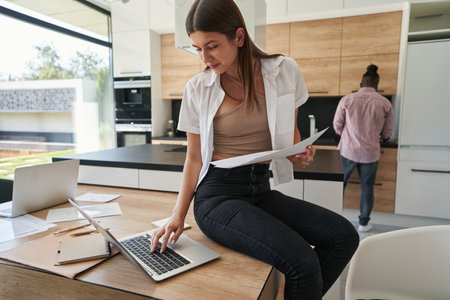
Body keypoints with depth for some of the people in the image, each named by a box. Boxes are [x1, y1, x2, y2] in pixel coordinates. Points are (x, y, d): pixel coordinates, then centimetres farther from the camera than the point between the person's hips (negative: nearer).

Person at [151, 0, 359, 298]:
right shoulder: (197, 89, -3)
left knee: (344, 236, -13)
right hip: (218, 194, -3)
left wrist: (300, 155, -8)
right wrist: (178, 215, -8)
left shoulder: (285, 71, 1)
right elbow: (194, 158, 2)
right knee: (302, 261, -23)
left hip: (261, 190, 4)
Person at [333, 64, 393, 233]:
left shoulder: (346, 100, -6)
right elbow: (387, 133, 6)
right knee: (367, 188, 13)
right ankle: (364, 223, 24)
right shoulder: (385, 104, -3)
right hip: (370, 153, 1)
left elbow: (337, 126, 1)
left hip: (348, 150, 0)